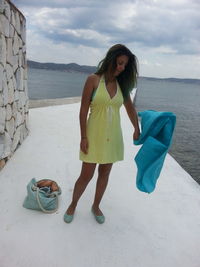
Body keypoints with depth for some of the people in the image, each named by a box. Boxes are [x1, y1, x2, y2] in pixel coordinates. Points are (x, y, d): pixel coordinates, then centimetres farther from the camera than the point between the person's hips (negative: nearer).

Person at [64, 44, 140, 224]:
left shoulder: (122, 84, 4)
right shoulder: (94, 80, -8)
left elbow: (130, 108, 15)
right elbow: (83, 110, -8)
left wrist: (137, 130, 15)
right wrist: (83, 137, -11)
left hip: (112, 136, 4)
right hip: (94, 134, -4)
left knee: (105, 173, 14)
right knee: (86, 175, 4)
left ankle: (96, 206, 35)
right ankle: (73, 205, 30)